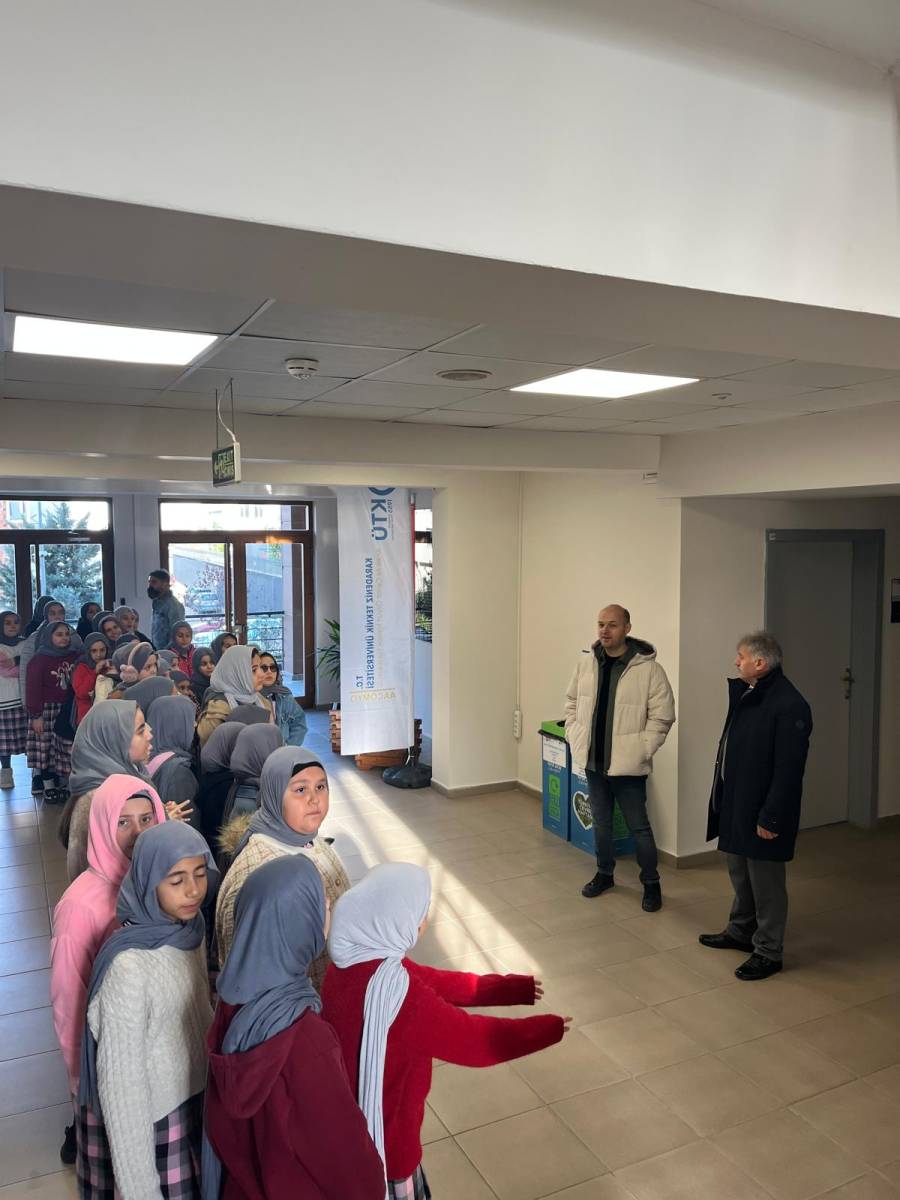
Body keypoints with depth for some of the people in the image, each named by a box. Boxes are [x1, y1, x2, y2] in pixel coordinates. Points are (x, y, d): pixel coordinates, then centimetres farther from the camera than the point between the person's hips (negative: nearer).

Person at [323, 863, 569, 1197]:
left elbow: (433, 981, 1)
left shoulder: (355, 959, -7)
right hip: (381, 1134, -7)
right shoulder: (391, 987, -35)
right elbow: (469, 1038, -24)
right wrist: (547, 1030, -10)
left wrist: (510, 988, 5)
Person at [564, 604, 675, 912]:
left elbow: (662, 715, -10)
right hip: (592, 760, 5)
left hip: (627, 764, -4)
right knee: (600, 822, 18)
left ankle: (651, 883, 24)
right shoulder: (586, 662, 1)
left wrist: (641, 750, -13)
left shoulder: (648, 668, -13)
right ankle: (604, 873, 37)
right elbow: (572, 703, 12)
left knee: (639, 826, 6)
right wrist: (575, 738, 4)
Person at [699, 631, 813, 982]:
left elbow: (788, 769, -23)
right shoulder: (745, 694, 6)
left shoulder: (789, 706, -22)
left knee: (765, 883, 6)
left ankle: (768, 952, 21)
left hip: (762, 811, -9)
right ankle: (740, 932, 39)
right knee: (740, 873, 22)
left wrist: (771, 818, -21)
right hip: (736, 804, 9)